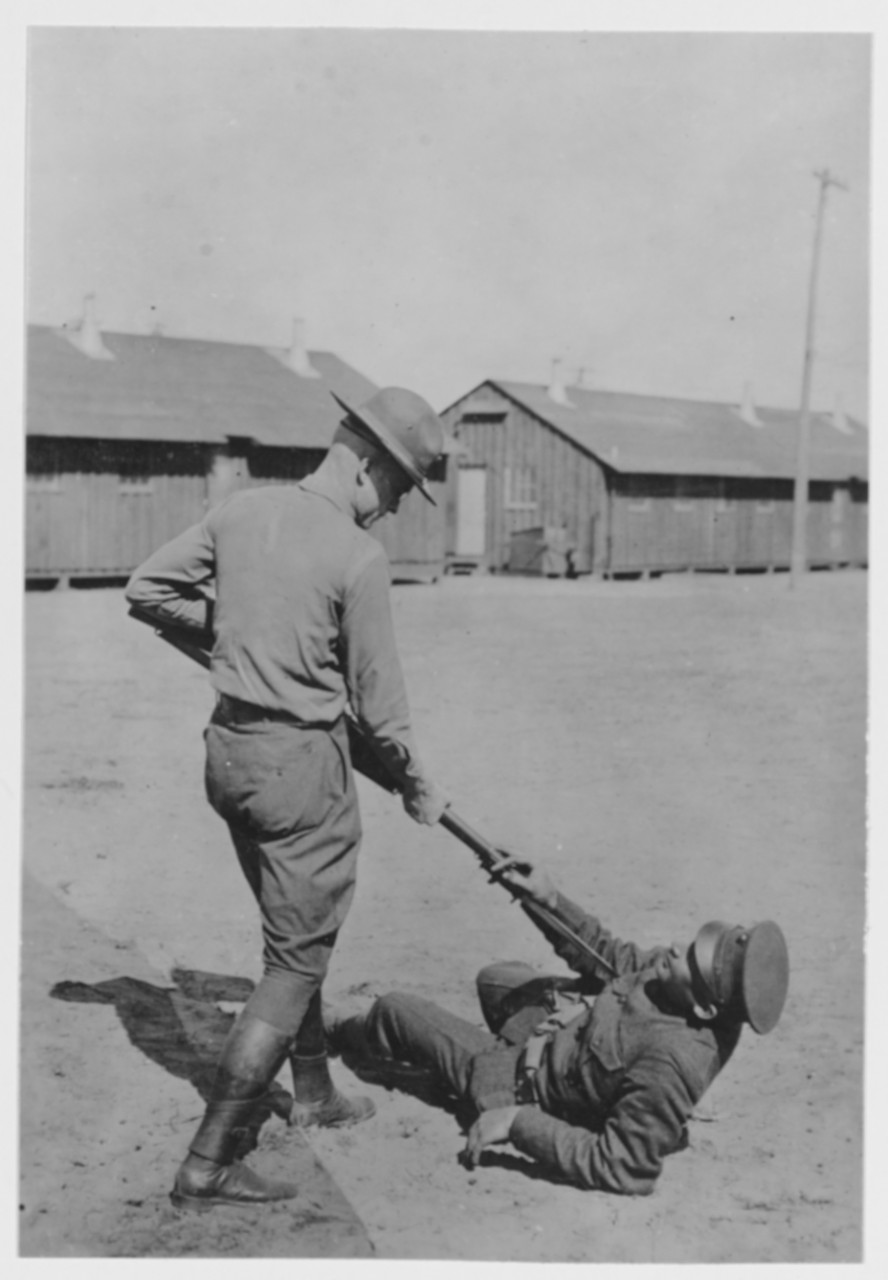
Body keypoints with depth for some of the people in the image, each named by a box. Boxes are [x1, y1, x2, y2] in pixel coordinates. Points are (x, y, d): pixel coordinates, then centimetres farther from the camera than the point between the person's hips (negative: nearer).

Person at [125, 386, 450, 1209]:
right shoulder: (359, 559, -17)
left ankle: (313, 1092, 41)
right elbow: (378, 704, -10)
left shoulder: (243, 509, 1)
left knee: (293, 934, 24)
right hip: (301, 764, -8)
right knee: (296, 963, 3)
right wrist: (417, 786, 6)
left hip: (228, 748, 8)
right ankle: (207, 1165, 5)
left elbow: (147, 588, 8)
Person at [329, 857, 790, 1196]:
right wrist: (551, 900, -16)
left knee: (393, 1010, 13)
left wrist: (517, 1123, -32)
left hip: (521, 1082, -7)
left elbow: (620, 1168, -37)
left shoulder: (671, 1065, -44)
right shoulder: (702, 982, -22)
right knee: (494, 976, 35)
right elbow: (614, 960, -7)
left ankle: (340, 1031, 50)